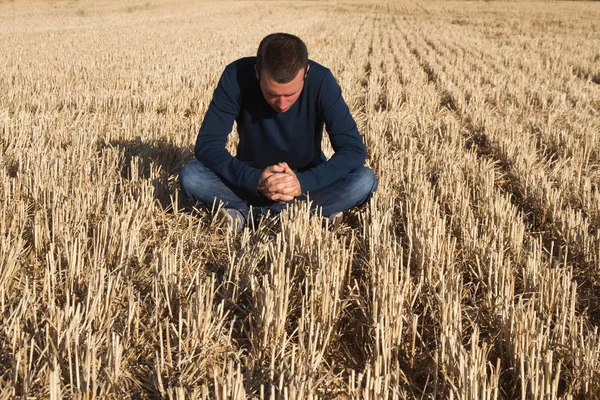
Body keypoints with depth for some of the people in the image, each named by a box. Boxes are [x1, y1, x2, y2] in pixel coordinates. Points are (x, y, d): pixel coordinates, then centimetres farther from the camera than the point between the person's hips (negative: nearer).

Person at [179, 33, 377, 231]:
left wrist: (303, 182, -38)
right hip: (251, 178, 0)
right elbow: (207, 144, -23)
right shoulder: (237, 76, -24)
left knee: (365, 180, -27)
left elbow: (354, 149, -24)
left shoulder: (321, 81, -24)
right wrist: (254, 179, -39)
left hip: (307, 181, 0)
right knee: (190, 175, -26)